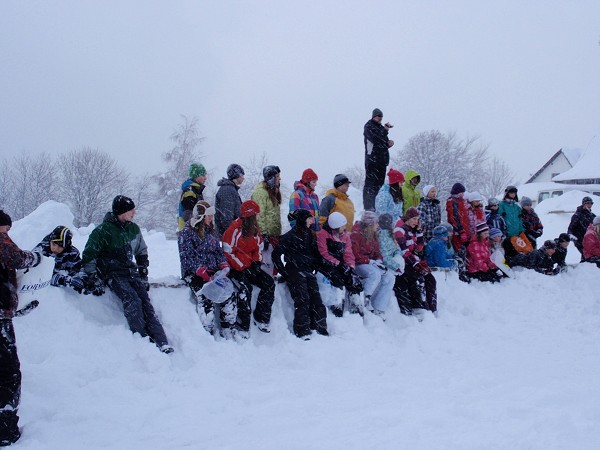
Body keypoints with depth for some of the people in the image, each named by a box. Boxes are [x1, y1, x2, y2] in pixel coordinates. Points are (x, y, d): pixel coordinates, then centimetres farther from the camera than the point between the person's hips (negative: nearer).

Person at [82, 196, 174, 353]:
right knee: (132, 300, -29)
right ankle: (143, 339, -30)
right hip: (113, 273, -4)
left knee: (145, 301, -17)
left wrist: (143, 273, 19)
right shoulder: (103, 230, -6)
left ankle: (161, 342, -27)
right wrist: (94, 279, -11)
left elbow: (142, 252, 27)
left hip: (131, 271, 5)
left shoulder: (133, 229, 12)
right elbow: (88, 256, -3)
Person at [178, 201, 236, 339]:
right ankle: (208, 334, -26)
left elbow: (218, 251, 20)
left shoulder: (211, 231, 17)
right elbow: (186, 257, -10)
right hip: (193, 273, -6)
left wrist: (224, 265, 0)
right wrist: (202, 272, -20)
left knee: (229, 294, -16)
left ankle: (228, 333, -13)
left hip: (213, 270, 6)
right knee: (205, 297, -29)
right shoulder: (187, 233, -3)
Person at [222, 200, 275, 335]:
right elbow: (229, 251, -15)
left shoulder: (255, 229, 11)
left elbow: (259, 247, 20)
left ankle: (261, 318, -4)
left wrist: (257, 262, 2)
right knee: (245, 288, -30)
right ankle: (242, 327, -24)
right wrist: (242, 267, -16)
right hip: (236, 268, -8)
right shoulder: (235, 229, -14)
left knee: (269, 283, -11)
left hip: (251, 267, 8)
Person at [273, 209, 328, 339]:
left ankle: (320, 329, 2)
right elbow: (276, 254, -6)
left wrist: (314, 268, 13)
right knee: (302, 300, -15)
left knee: (316, 299, -2)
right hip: (294, 272, -6)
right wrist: (284, 272, -5)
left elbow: (315, 253, 26)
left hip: (308, 272, 6)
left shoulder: (310, 235, 15)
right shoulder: (290, 236, -6)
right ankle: (303, 332, -15)